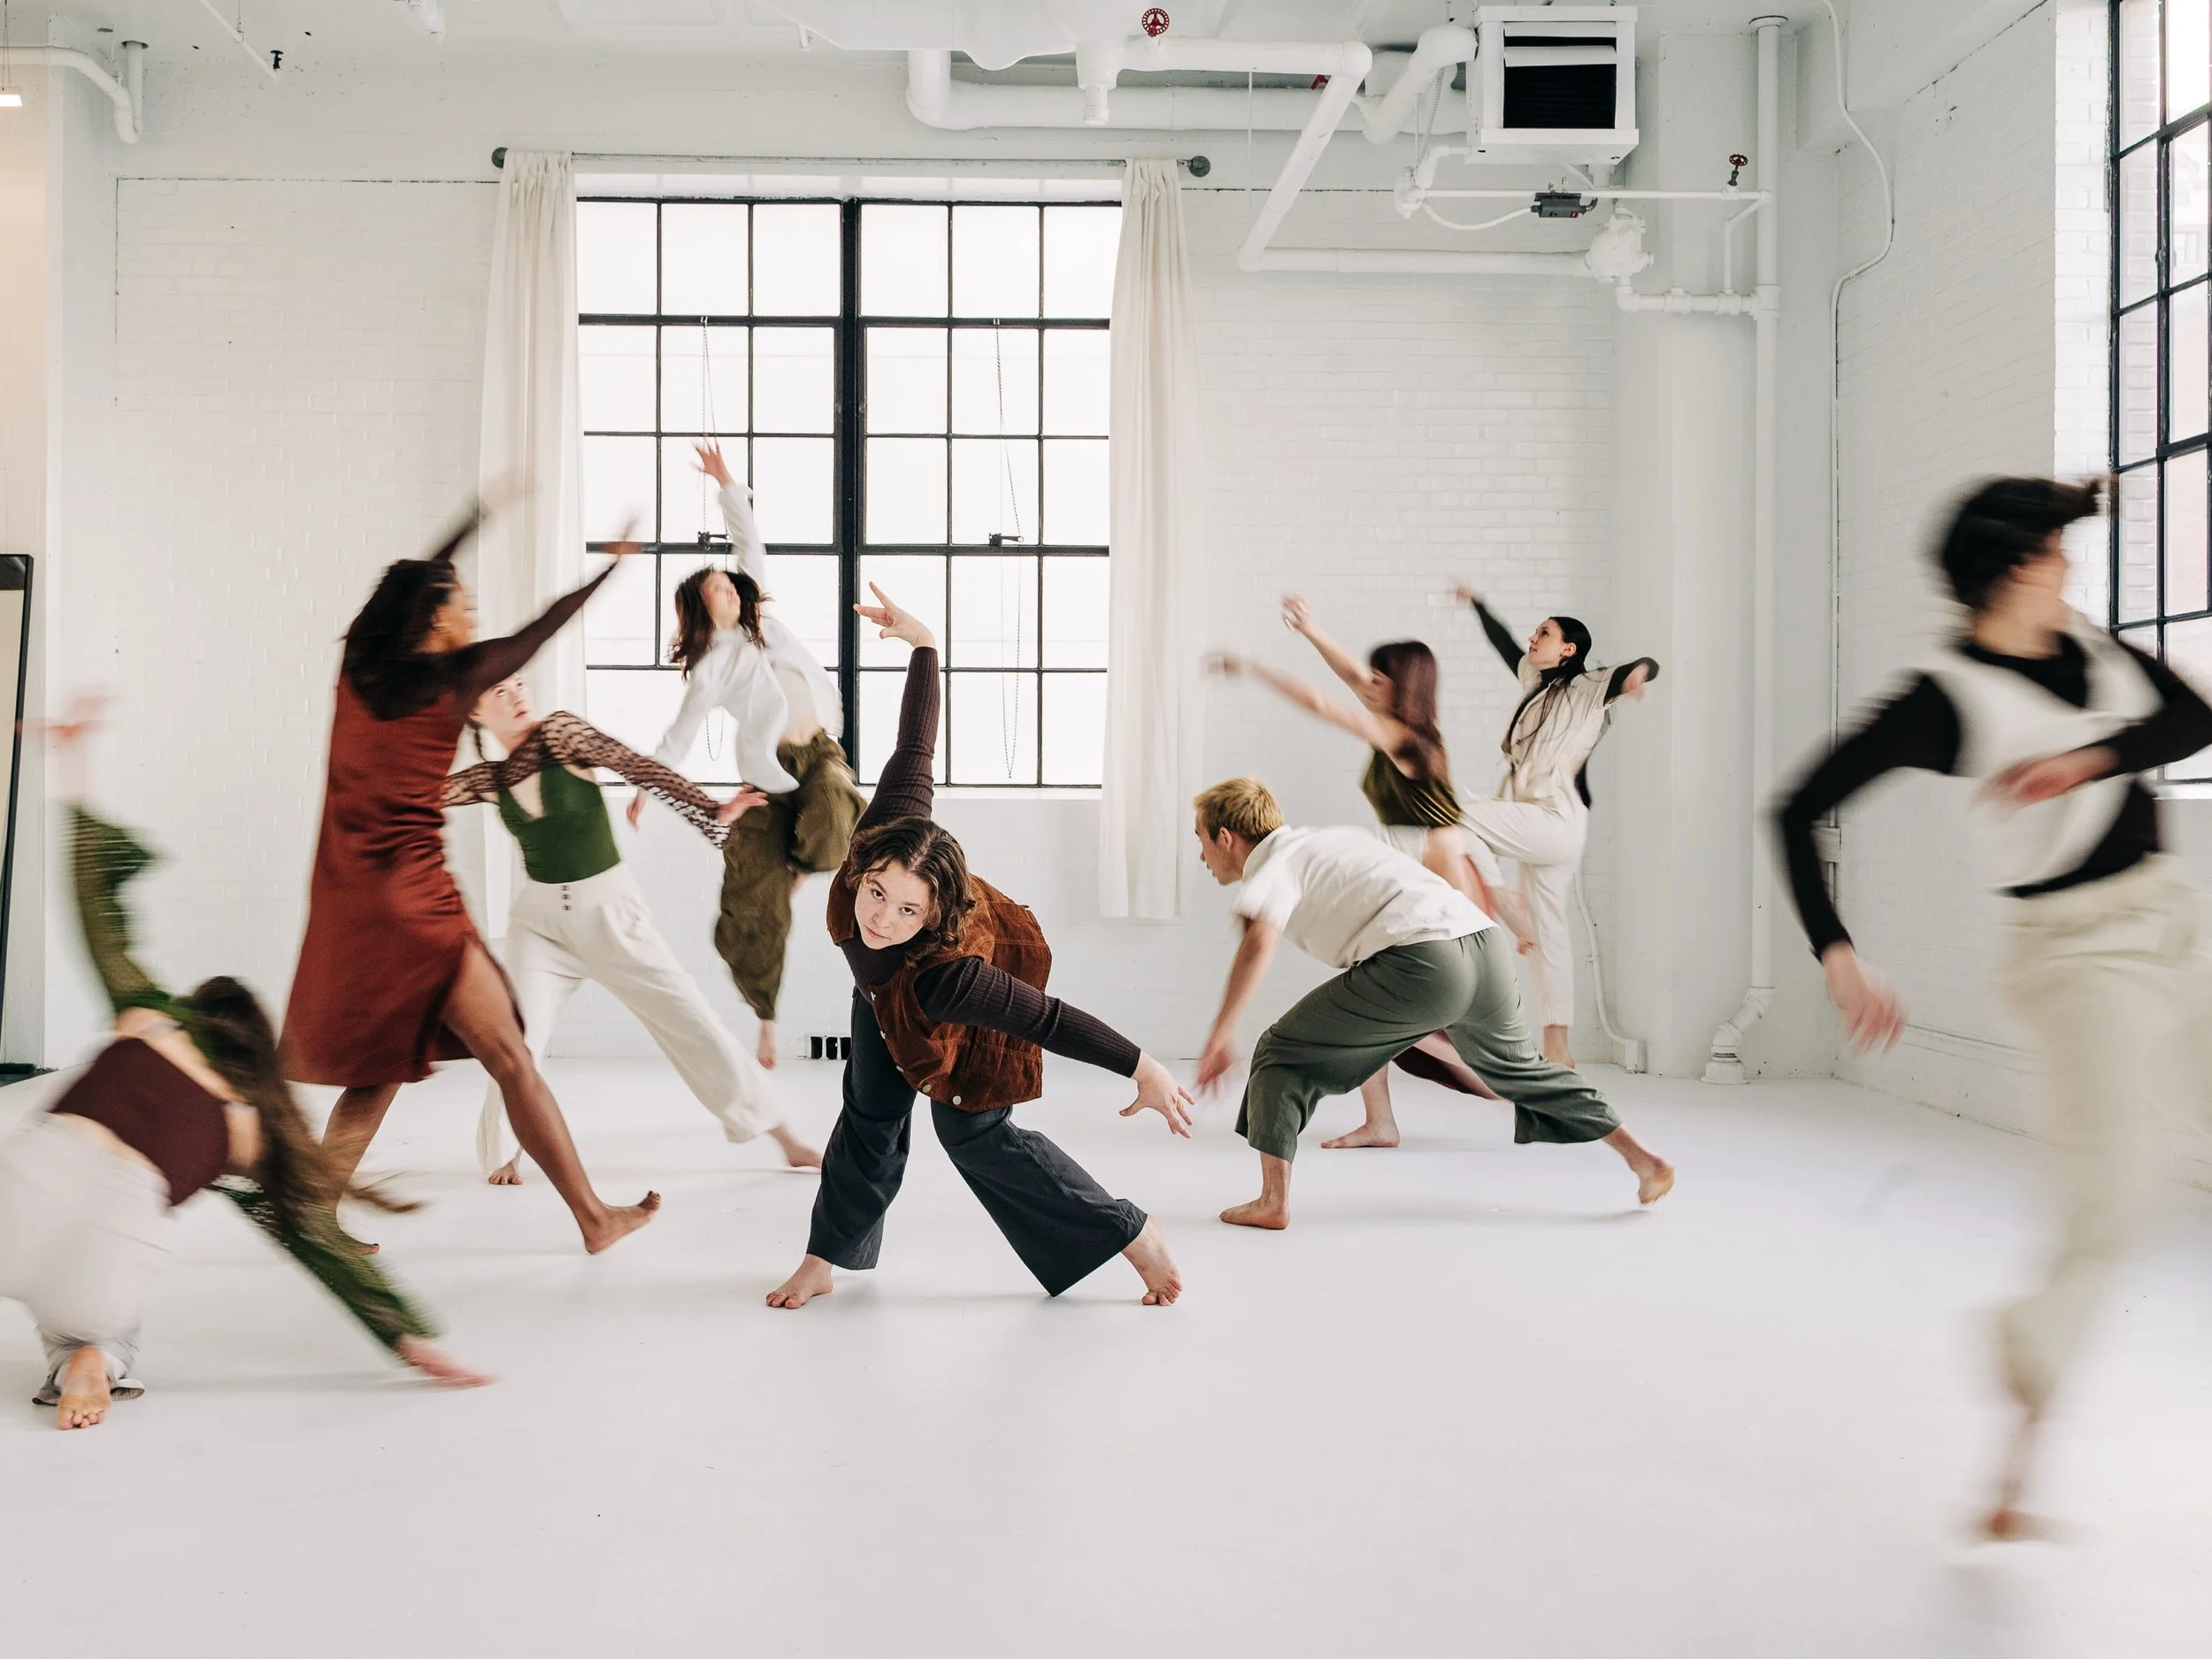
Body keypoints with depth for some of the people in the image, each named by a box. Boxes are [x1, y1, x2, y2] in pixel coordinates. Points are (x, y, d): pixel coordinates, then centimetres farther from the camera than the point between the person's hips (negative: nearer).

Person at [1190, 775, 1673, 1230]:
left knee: (1283, 1052, 6)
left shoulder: (1272, 864, 7)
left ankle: (1273, 1202, 2)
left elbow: (1259, 944, -14)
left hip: (1421, 962, -8)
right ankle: (1644, 1160, 36)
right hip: (1486, 942, 8)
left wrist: (1221, 1034, -13)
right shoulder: (1329, 840, 31)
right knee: (1516, 1067, 32)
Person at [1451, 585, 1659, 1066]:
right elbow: (1504, 644, 32)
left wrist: (1638, 673, -40)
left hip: (1556, 823, -8)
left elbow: (1648, 665, -17)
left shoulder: (1590, 687, -3)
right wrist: (1476, 602, 42)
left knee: (1458, 820, -21)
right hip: (1536, 828, 8)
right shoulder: (1538, 683, 17)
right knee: (1546, 931, 6)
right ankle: (1557, 1045, 8)